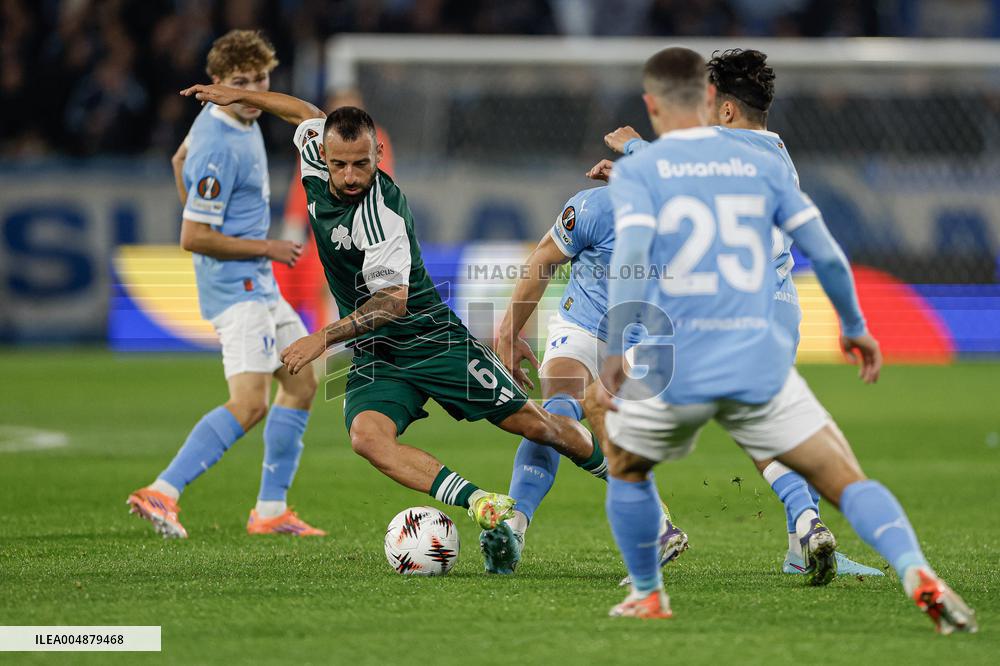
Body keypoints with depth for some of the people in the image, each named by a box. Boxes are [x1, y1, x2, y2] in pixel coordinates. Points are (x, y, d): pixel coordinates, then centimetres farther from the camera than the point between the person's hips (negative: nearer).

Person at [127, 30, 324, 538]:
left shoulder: (231, 117, 6)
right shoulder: (220, 149, -23)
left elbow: (180, 160, 25)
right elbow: (193, 238, -23)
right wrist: (265, 249, -13)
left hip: (259, 286, 10)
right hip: (236, 287, -10)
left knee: (301, 385, 15)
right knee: (249, 403, -21)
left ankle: (270, 510, 17)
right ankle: (161, 492, -25)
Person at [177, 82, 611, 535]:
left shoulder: (380, 212, -25)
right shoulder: (316, 159, -4)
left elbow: (393, 300, -31)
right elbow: (307, 113, 19)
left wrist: (324, 337, -36)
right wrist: (238, 95, 25)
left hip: (432, 340, -6)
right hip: (374, 358, 6)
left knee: (537, 425, -1)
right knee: (367, 437, -27)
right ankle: (478, 503, -38)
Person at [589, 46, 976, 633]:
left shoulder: (636, 172, 1)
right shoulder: (764, 166, 9)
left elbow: (632, 260, -14)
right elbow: (826, 254, 7)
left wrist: (616, 356, -15)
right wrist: (855, 328, 22)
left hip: (669, 369, -1)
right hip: (759, 365, 1)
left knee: (626, 471, 29)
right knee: (847, 481, 1)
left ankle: (648, 597, 34)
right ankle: (917, 573, -23)